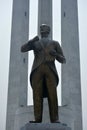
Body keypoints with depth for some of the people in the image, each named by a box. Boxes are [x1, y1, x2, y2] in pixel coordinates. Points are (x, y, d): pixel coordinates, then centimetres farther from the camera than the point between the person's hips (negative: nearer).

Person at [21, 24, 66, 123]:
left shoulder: (55, 43, 26)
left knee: (52, 93, -15)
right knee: (37, 93, -12)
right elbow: (23, 49, 9)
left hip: (50, 70, -1)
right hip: (37, 69, 1)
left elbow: (63, 60, 18)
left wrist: (56, 54, -5)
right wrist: (32, 41, -8)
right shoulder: (35, 43, 28)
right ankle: (38, 119, -15)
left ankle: (54, 120, -17)